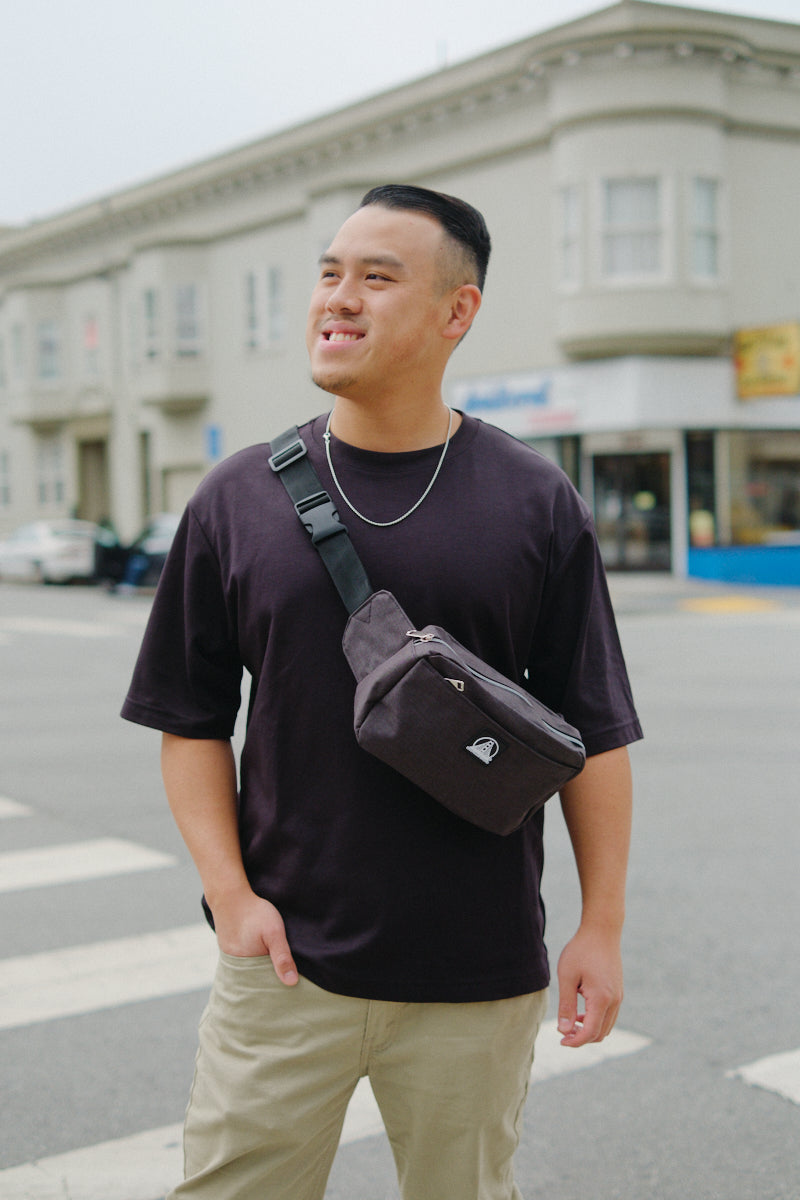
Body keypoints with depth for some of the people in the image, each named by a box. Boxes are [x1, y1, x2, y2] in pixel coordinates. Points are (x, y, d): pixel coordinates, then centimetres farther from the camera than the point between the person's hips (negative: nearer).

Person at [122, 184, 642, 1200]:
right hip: (283, 959, 1)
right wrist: (231, 893, -5)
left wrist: (603, 926, 0)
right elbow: (191, 720, 5)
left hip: (478, 975, 0)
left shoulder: (537, 505, -1)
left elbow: (593, 731, 2)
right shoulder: (237, 498, 2)